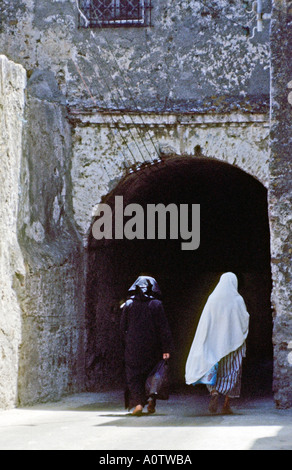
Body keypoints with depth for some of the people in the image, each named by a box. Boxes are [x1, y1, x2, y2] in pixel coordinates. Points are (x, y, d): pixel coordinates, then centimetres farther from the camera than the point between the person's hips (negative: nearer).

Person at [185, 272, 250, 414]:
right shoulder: (237, 300, -6)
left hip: (214, 341, 1)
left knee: (213, 369, 9)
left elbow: (205, 322, -1)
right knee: (232, 372, 8)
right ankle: (227, 404, 6)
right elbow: (245, 320, -4)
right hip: (232, 342, -1)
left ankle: (214, 392, -18)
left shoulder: (212, 299, -1)